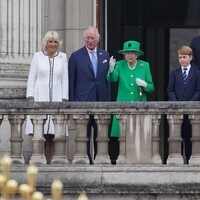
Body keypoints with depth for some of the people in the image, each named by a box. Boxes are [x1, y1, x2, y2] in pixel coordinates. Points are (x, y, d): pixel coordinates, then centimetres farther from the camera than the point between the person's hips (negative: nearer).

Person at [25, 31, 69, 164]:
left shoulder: (63, 57, 11)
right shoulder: (37, 56, 8)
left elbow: (65, 79, 10)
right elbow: (31, 78, 7)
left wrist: (64, 99, 2)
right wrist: (30, 97, -2)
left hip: (56, 99, 1)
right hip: (39, 98, -1)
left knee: (52, 135, -6)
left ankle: (49, 160, -4)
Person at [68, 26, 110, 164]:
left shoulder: (105, 55, 12)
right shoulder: (76, 56, 2)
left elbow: (108, 79, 14)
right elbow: (71, 82, 2)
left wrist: (108, 100, 7)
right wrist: (72, 102, -3)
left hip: (101, 101, 3)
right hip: (83, 101, -3)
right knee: (84, 135, -3)